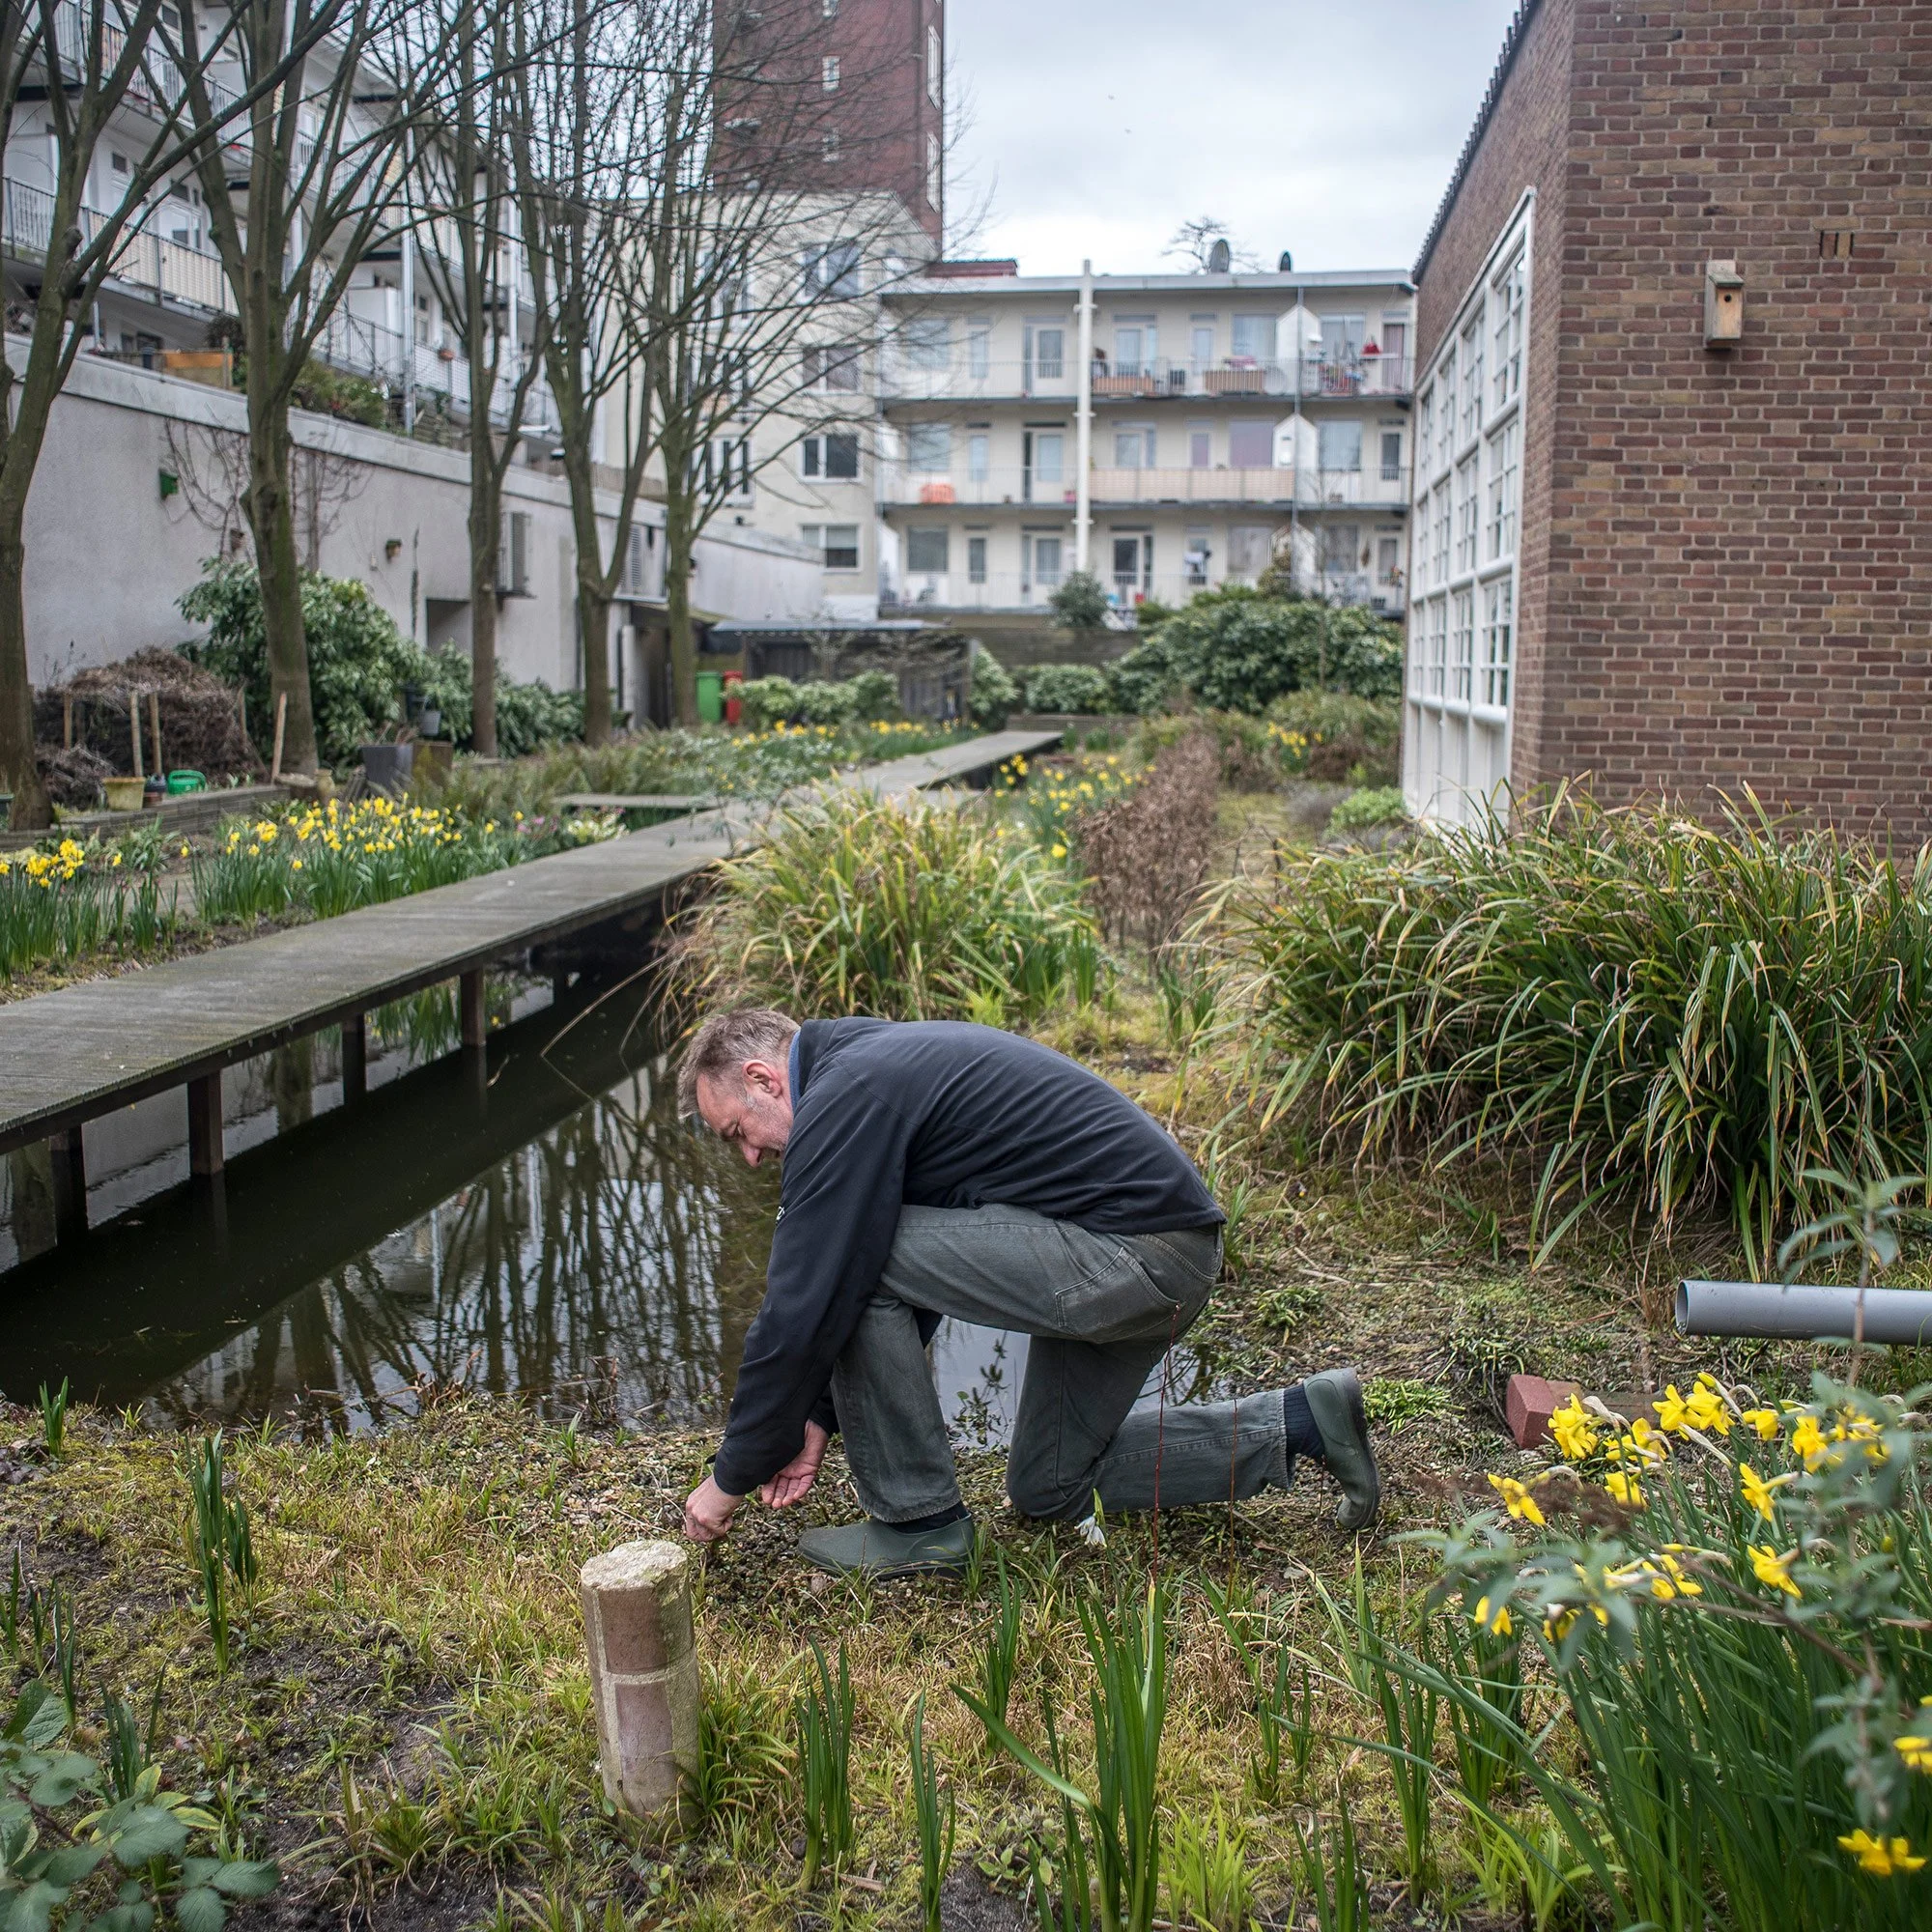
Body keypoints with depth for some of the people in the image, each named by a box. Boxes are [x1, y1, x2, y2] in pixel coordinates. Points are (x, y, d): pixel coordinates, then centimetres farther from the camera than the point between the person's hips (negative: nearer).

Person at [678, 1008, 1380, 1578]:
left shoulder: (843, 1100, -13)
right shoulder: (882, 1061, 19)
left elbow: (803, 1308, -14)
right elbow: (914, 1273, 24)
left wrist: (732, 1477, -1)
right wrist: (821, 1418, 22)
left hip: (1131, 1255, -11)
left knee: (851, 1271, -9)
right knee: (1051, 1486, 21)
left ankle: (920, 1521, 3)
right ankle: (1300, 1422, 19)